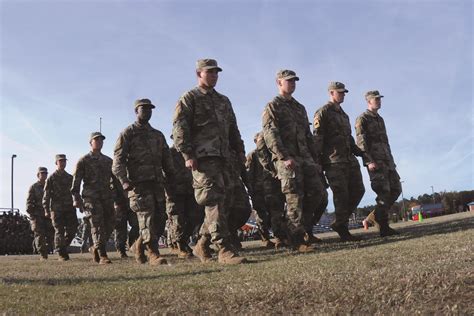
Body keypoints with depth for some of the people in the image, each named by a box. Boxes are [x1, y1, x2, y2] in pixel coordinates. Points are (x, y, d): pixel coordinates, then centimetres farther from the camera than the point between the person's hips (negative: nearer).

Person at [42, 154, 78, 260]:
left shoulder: (70, 177, 14)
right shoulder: (51, 178, 1)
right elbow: (46, 195, -1)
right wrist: (46, 210, -7)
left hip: (69, 208, 4)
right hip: (56, 209, -4)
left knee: (72, 229, -2)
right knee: (59, 231, -4)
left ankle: (63, 247, 20)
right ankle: (61, 254, 4)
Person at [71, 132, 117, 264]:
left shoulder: (108, 161, 20)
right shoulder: (84, 160, 6)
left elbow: (115, 178, 23)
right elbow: (76, 181, 1)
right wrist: (76, 199, -8)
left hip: (107, 196, 5)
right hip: (91, 197, -5)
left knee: (109, 224, 0)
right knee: (97, 225, -12)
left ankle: (95, 248, 20)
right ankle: (102, 255, -15)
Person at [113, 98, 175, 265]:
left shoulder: (158, 135, 22)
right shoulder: (127, 133, 5)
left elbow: (167, 159, 22)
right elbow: (118, 160, -4)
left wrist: (172, 180, 10)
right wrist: (124, 181, -18)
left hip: (157, 182, 6)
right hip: (139, 183, -6)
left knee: (160, 219, 2)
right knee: (147, 216, -14)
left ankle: (139, 245, 23)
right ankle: (153, 254, -16)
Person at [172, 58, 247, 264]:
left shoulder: (223, 101, 25)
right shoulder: (189, 99, 3)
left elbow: (233, 129, 29)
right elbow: (179, 128, -7)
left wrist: (240, 150, 18)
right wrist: (187, 155, -15)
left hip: (222, 158, 8)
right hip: (202, 158, -8)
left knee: (221, 202, 7)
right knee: (214, 202, -14)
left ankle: (202, 246, 20)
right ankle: (224, 249, -16)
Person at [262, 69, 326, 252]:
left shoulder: (300, 108, 24)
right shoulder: (272, 107, 2)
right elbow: (270, 134, -11)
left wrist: (314, 159, 17)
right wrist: (285, 157, -21)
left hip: (305, 157, 7)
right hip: (286, 159, -7)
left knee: (317, 191, -1)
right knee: (294, 198, -9)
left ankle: (298, 224, 14)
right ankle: (298, 240, -5)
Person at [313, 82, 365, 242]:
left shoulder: (344, 115, 25)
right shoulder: (323, 112, -1)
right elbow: (317, 138, -9)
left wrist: (361, 153, 17)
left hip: (349, 159, 8)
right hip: (334, 161, -8)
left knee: (358, 190, 2)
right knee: (341, 194, -9)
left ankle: (339, 222, 12)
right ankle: (343, 230, 0)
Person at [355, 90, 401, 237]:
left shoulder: (380, 119, 22)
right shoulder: (362, 119, -3)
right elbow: (361, 142, -13)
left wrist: (391, 159, 20)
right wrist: (369, 161, -22)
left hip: (387, 160, 8)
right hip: (375, 162, -8)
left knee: (396, 189, 5)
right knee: (384, 192, -11)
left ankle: (376, 216, 14)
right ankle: (383, 227, -7)